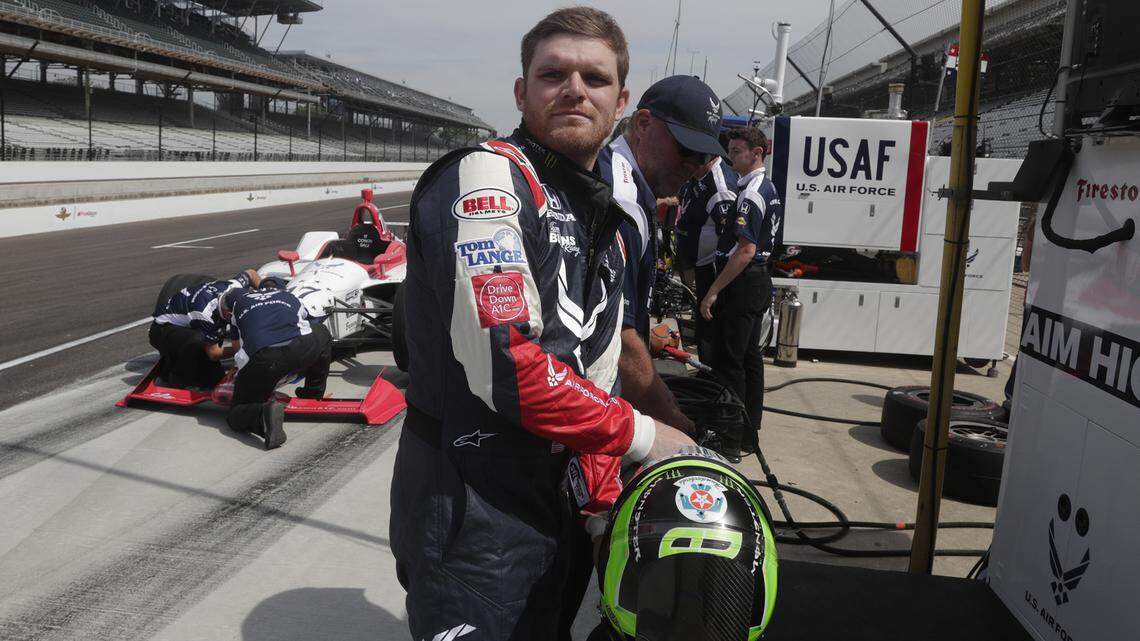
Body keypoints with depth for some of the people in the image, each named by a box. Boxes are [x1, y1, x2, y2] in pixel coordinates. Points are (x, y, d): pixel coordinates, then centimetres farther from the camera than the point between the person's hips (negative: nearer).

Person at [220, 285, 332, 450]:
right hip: (302, 348, 1)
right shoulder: (290, 296, 35)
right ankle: (314, 395, 34)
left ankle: (264, 412, -16)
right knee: (322, 333, 35)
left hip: (260, 359, 0)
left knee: (236, 415, 18)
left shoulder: (237, 296, 33)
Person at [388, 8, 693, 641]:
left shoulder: (603, 219, 13)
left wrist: (599, 460, 3)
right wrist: (638, 435, -16)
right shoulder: (485, 177, -16)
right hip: (474, 510, -9)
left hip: (554, 502, 9)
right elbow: (504, 363, -26)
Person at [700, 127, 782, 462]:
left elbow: (746, 250, -23)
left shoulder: (751, 193, -17)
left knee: (728, 361, -8)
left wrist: (714, 290, -22)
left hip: (742, 283, -11)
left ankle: (730, 443, -5)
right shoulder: (768, 189, 16)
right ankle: (749, 431, 23)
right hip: (759, 281, 11)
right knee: (750, 357, 15)